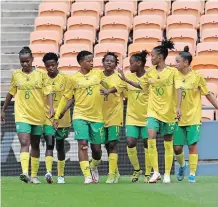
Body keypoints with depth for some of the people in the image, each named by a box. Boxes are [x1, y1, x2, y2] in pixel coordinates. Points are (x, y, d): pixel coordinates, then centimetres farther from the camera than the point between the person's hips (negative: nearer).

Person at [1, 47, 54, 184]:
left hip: (38, 115, 1)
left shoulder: (41, 74, 0)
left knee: (35, 145, 11)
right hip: (22, 116, -1)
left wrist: (51, 107, -17)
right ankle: (25, 173, -30)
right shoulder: (16, 75, 4)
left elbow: (48, 92, -3)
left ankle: (34, 175, 20)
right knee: (24, 143, -17)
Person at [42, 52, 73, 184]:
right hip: (48, 117, 0)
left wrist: (63, 110, -18)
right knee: (49, 143, -16)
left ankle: (61, 175, 22)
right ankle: (49, 172, -28)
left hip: (62, 118, 0)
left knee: (60, 146, 11)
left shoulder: (65, 78, -1)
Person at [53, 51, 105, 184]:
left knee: (96, 148, 7)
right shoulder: (74, 79, 0)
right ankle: (87, 176, -15)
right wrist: (57, 116, 3)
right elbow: (66, 98, 5)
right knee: (83, 144, -15)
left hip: (97, 117, 2)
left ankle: (94, 167, 38)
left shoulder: (99, 73, 4)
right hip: (80, 116, -2)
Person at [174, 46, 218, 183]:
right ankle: (182, 165, 32)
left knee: (192, 145, -4)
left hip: (193, 118, -3)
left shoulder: (197, 77, -5)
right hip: (179, 118, 3)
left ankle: (192, 174, 5)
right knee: (177, 147, 3)